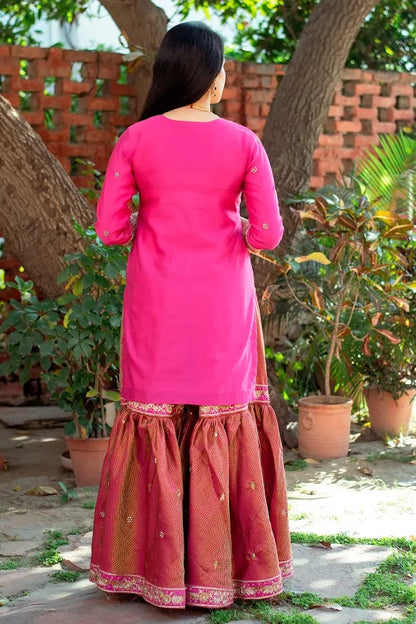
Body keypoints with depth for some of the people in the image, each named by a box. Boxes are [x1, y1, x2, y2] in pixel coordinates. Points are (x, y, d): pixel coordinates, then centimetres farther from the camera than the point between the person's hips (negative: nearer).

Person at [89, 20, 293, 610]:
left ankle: (158, 564, 17)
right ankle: (221, 564, 18)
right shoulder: (243, 143, -6)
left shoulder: (136, 139, -5)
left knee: (156, 419, 10)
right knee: (224, 420, 10)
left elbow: (109, 227, -5)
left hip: (157, 301, 1)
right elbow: (267, 232, -9)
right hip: (222, 301, 0)